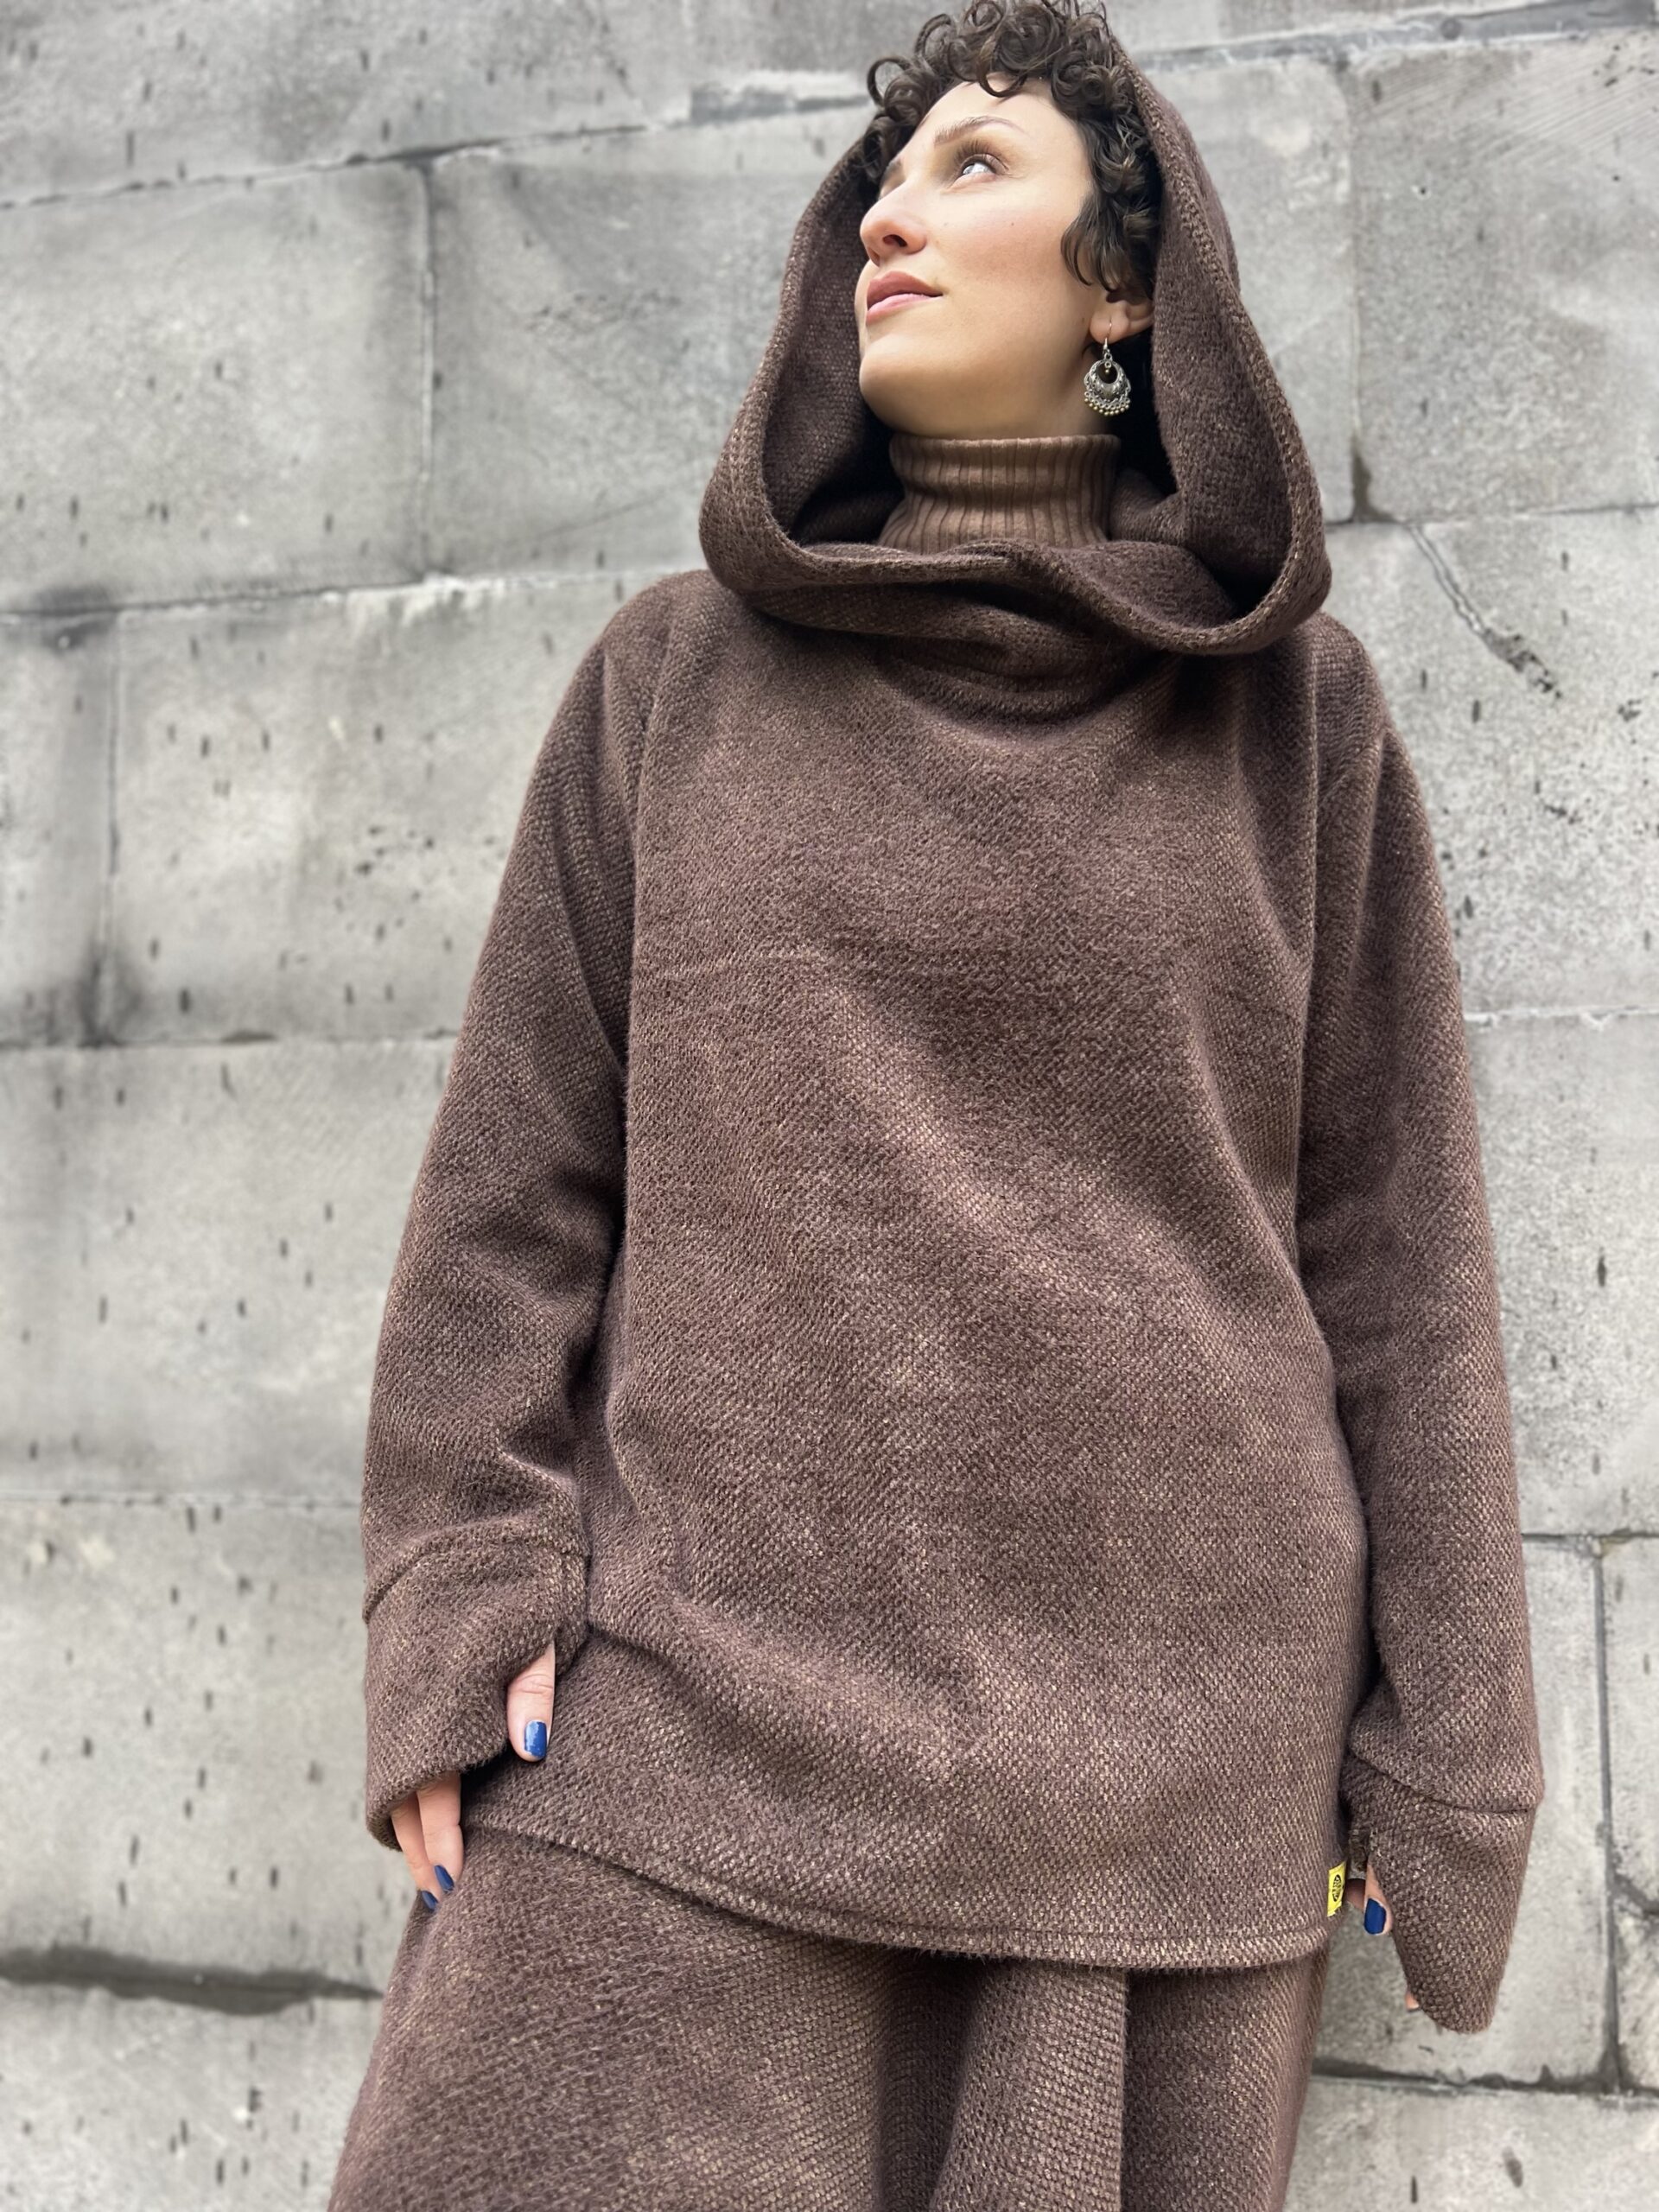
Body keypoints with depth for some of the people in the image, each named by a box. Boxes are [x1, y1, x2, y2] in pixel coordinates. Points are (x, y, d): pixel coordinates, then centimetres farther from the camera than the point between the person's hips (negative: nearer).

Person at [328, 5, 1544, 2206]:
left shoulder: (1294, 705, 7)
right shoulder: (677, 677, 10)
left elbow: (1392, 1237, 6)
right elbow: (519, 1168, 7)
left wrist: (1440, 1752, 3)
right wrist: (460, 1609, -4)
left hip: (1163, 1753, 0)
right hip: (705, 1703, 0)